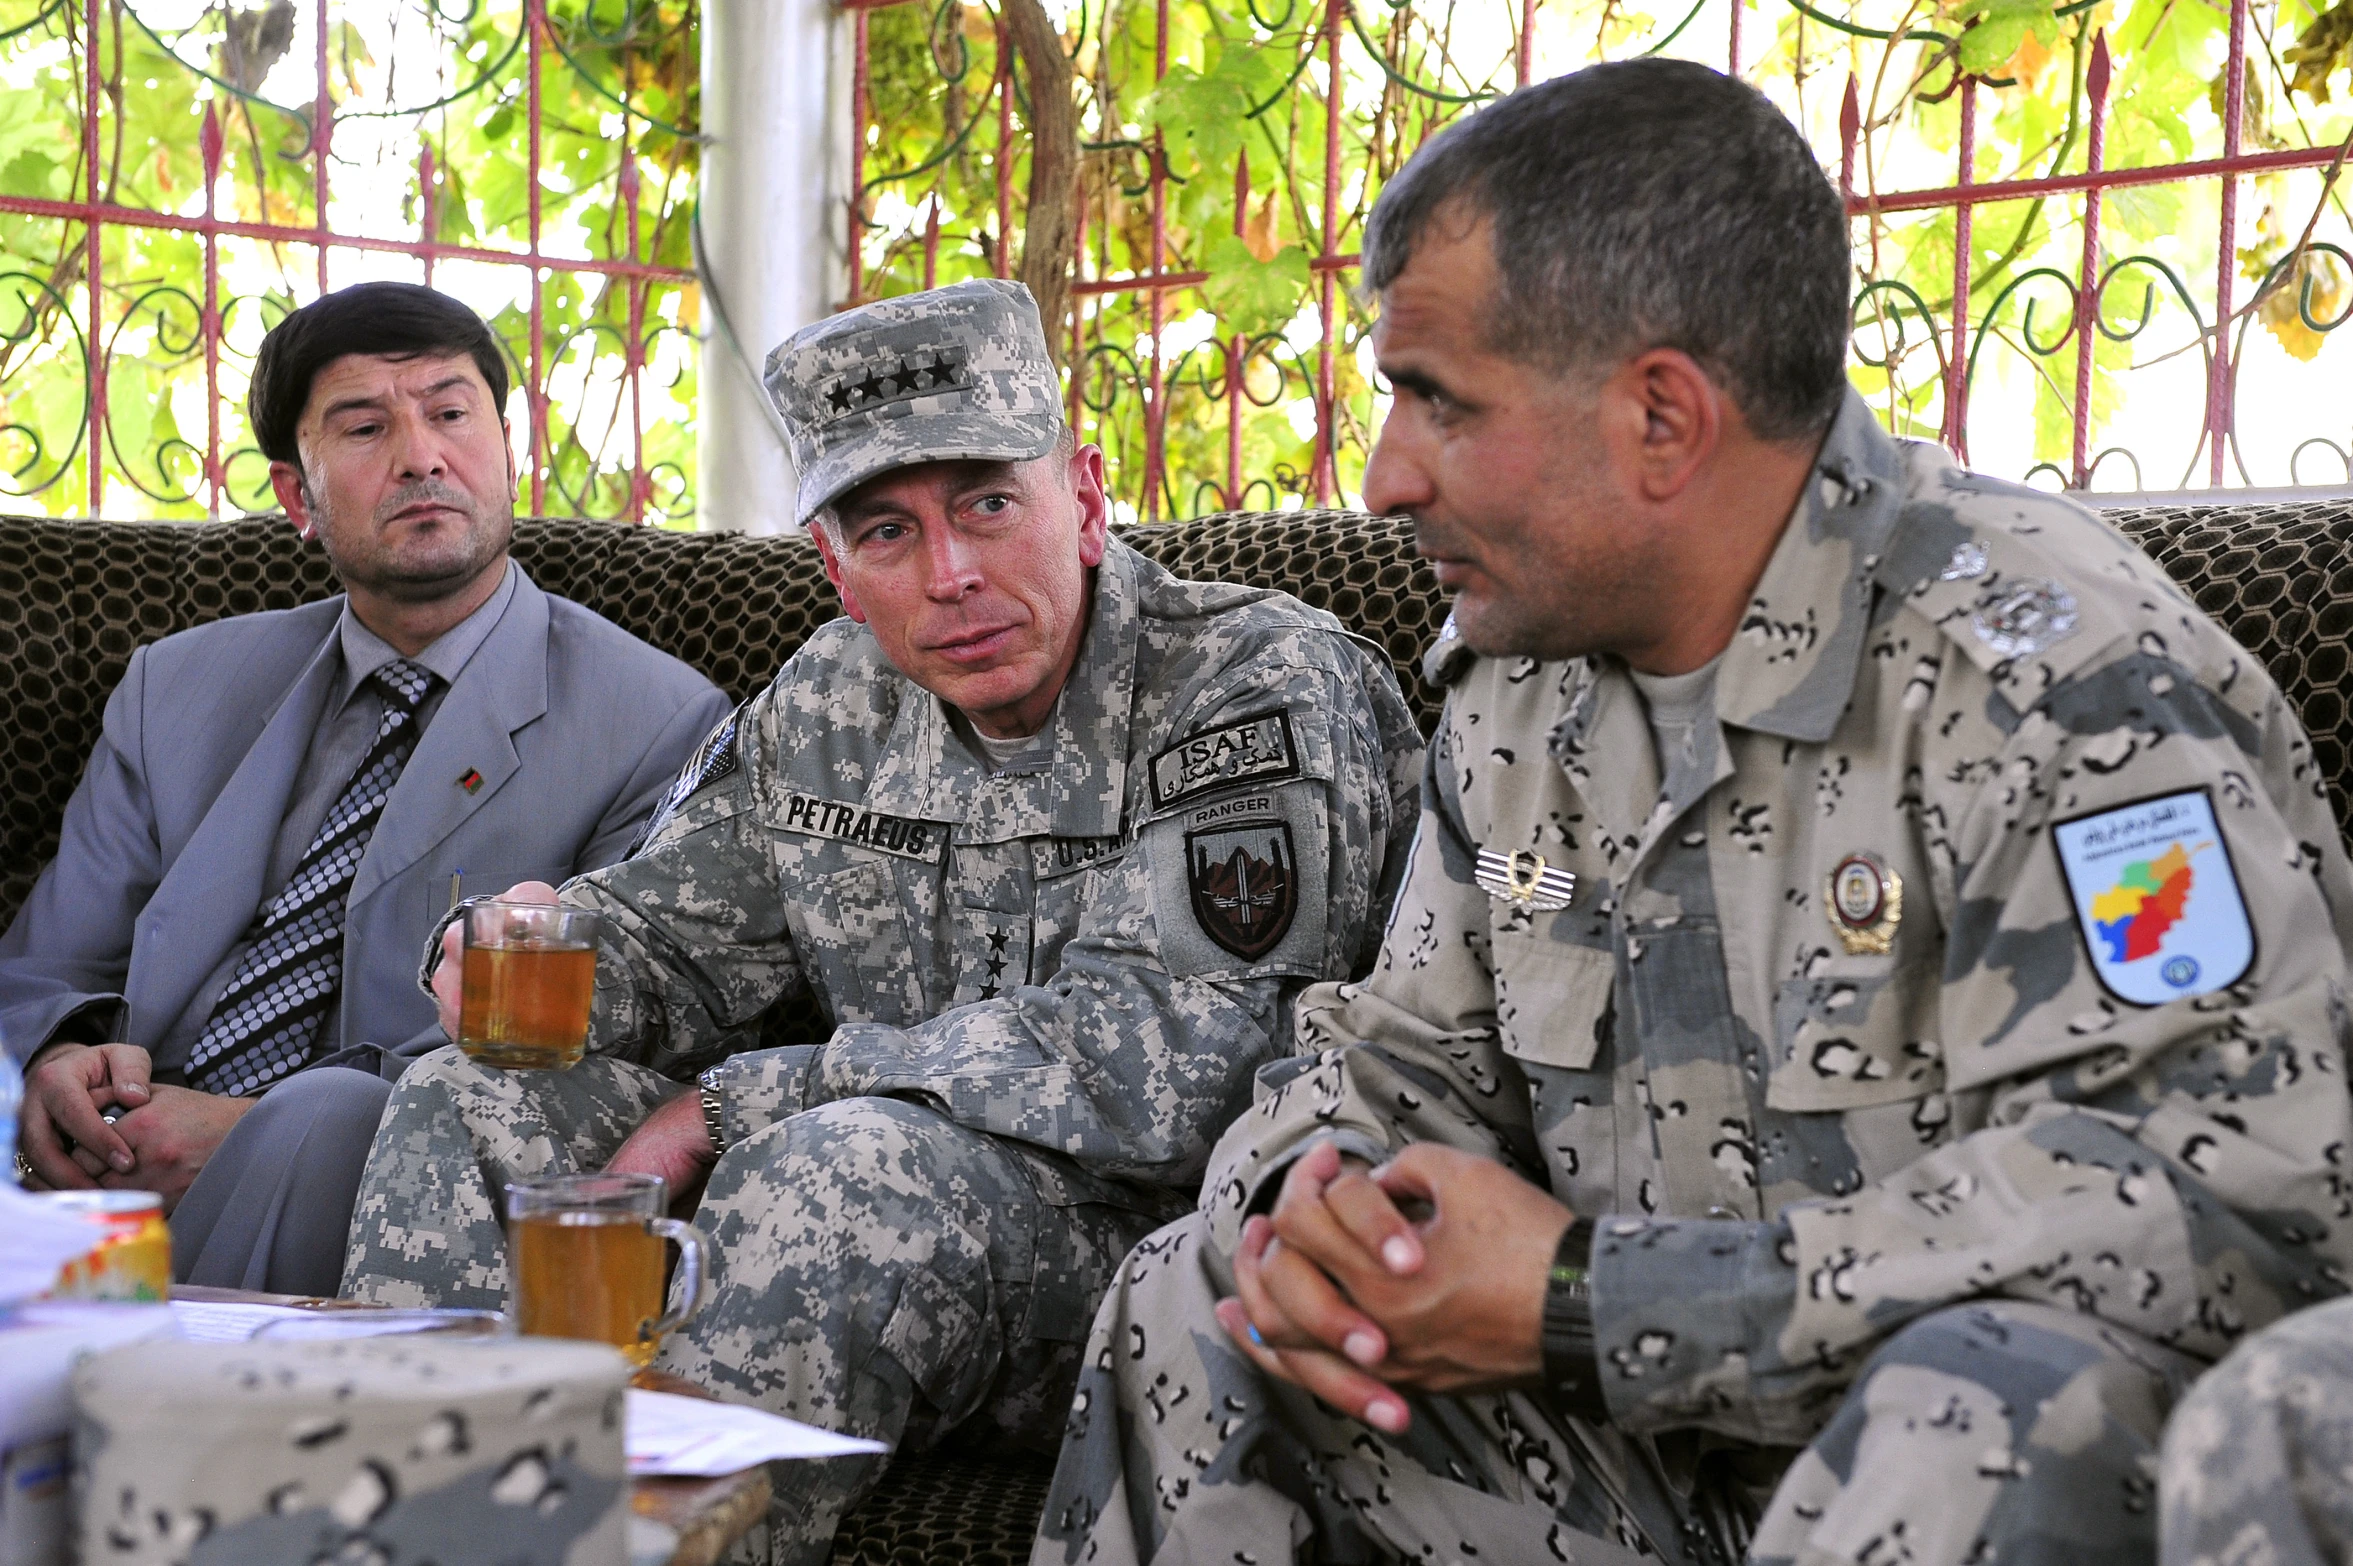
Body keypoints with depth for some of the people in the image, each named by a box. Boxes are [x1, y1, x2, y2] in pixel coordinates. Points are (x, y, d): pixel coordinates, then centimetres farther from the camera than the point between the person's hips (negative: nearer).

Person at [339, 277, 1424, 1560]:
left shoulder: (1267, 690, -15)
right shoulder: (834, 703, 7)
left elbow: (1147, 1061, -25)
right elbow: (670, 932, 17)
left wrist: (733, 1106, -20)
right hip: (882, 1181, 7)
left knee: (831, 1171, -36)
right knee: (466, 1111, -2)